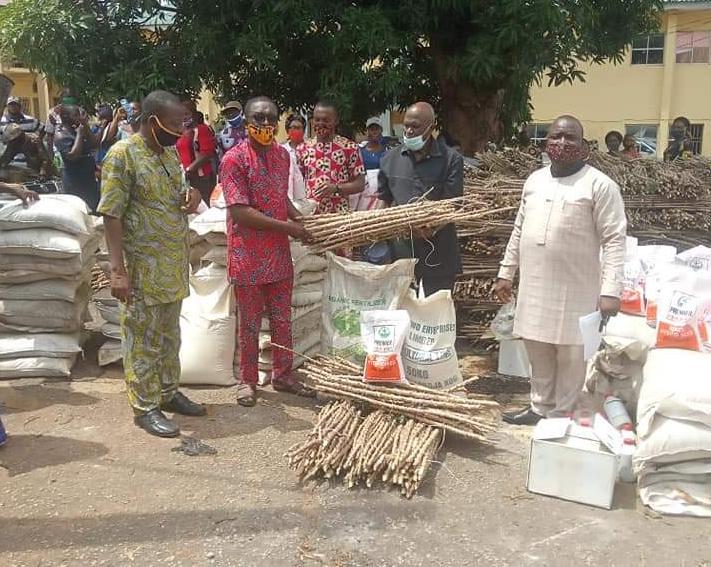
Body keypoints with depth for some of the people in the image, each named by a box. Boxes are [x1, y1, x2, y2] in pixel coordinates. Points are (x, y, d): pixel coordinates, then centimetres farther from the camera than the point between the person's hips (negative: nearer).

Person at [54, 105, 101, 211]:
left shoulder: (77, 129, 11)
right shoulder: (61, 136, -12)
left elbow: (95, 145, 6)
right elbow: (73, 156, -25)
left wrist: (85, 127, -3)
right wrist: (79, 134, -17)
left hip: (90, 177, 8)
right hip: (75, 181, -8)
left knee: (95, 208, 12)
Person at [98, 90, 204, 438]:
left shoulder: (170, 153, 9)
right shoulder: (122, 154, -15)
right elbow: (112, 215, -17)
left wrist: (191, 196, -3)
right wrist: (118, 270, -22)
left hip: (174, 264, 8)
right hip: (142, 267, -8)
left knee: (169, 334, 18)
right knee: (143, 339, 4)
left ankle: (168, 393, 32)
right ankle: (145, 407, 16)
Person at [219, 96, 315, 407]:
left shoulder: (282, 154, 7)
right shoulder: (234, 159, -14)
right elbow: (240, 212, -20)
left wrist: (300, 218, 1)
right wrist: (287, 227, -18)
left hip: (279, 252, 6)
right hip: (248, 255, -6)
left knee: (282, 320, 15)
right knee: (249, 323, 8)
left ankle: (283, 375, 30)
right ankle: (247, 380, 24)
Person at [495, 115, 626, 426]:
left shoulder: (600, 185, -9)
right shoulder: (534, 180, 10)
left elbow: (614, 239, -12)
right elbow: (519, 230, 16)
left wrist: (611, 290, -19)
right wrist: (506, 272, 15)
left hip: (575, 289, -5)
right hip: (534, 286, 6)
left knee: (570, 357, 7)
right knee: (538, 353, 16)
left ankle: (561, 417, 22)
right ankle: (540, 408, 33)